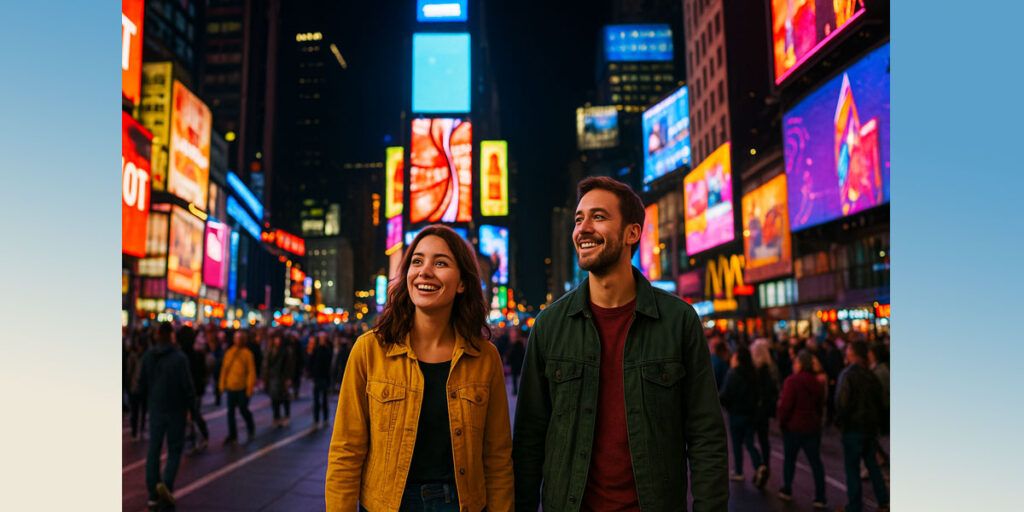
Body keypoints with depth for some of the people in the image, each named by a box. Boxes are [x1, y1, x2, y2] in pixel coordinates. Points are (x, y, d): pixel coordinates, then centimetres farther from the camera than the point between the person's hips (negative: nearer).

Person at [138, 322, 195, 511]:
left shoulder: (147, 356, 0)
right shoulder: (179, 358, -15)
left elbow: (142, 384, 5)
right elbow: (186, 385, -14)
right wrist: (189, 402, 4)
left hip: (155, 409, 4)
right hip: (175, 409, -4)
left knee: (153, 450, 11)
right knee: (174, 449, 7)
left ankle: (153, 495, 13)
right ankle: (166, 484, -12)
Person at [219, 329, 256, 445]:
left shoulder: (247, 353, -7)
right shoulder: (229, 352, 5)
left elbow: (251, 371, -8)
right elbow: (224, 369, 10)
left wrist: (250, 387, -13)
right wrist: (222, 384, 7)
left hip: (243, 388, -4)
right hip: (231, 387, 4)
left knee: (243, 409, 4)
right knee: (230, 411, 6)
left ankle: (250, 429, 29)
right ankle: (232, 435, 17)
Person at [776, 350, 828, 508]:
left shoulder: (792, 381, -16)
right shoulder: (817, 383, 5)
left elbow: (786, 405, -17)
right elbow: (821, 406, 11)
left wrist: (781, 423, -5)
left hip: (794, 427, -5)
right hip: (813, 427, 5)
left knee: (789, 459, 12)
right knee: (815, 461, 7)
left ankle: (787, 491, 23)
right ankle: (820, 498, 6)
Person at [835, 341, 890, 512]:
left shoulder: (847, 374, -16)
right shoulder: (871, 375, 4)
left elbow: (842, 402, -18)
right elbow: (879, 401, 11)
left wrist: (839, 422, -3)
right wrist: (877, 424, 18)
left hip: (853, 427, -7)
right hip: (871, 427, 7)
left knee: (852, 467, 1)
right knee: (872, 464, 19)